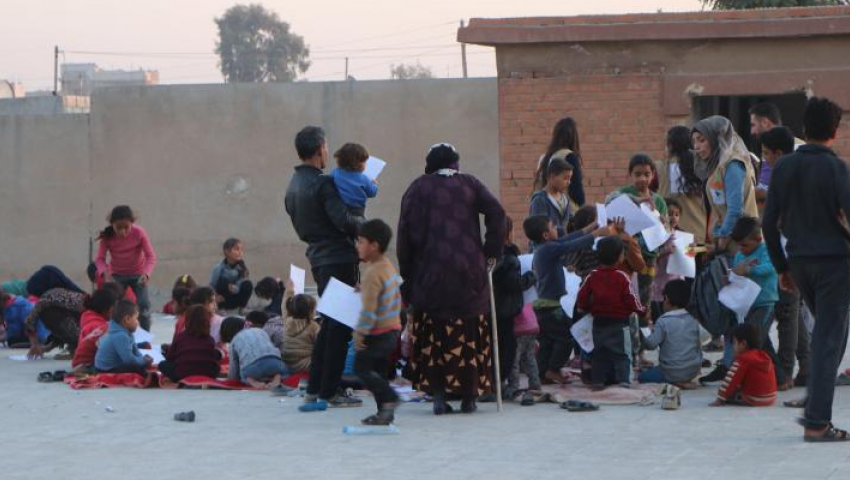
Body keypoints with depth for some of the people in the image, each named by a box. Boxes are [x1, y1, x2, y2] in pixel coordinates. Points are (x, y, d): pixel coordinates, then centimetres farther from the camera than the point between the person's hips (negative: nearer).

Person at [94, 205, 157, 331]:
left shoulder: (139, 233, -25)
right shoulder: (107, 236, -22)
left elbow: (151, 256, -23)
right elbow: (100, 259, -18)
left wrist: (146, 273, -41)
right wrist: (105, 273, -39)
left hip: (138, 274, -1)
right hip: (117, 275, 1)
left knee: (144, 306, -12)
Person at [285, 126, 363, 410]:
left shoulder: (293, 186, 12)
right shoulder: (323, 183, -16)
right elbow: (343, 220, -22)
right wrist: (364, 224, -5)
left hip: (318, 258, 9)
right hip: (339, 258, -9)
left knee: (329, 323, 18)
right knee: (340, 326, -4)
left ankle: (314, 388, 19)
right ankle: (330, 391, -3)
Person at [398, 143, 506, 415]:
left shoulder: (418, 189, 8)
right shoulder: (469, 184, 9)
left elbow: (405, 233, 2)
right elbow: (496, 212, -5)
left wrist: (407, 275, 5)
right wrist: (492, 252, 1)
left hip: (429, 273, 0)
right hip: (468, 272, 0)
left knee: (433, 335, 3)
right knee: (470, 335, 6)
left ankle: (438, 395, -3)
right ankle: (469, 396, 5)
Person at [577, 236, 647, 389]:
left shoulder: (593, 277, -1)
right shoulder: (622, 277, -13)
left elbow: (582, 296, 1)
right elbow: (631, 299, -12)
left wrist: (586, 309, 19)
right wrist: (641, 310, 5)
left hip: (599, 322, 4)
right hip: (619, 323, -4)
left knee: (599, 353, 13)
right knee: (622, 353, 0)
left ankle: (598, 381, 12)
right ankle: (624, 380, -9)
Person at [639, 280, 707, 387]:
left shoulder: (663, 321, -14)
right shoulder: (693, 320, 3)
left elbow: (651, 344, -17)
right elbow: (698, 346, 11)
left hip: (672, 373, -7)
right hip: (693, 370, 7)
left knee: (642, 377, 16)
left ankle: (675, 383, -3)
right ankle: (685, 381, 11)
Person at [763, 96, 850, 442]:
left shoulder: (784, 167, 5)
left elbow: (769, 223, 6)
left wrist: (782, 267, 14)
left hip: (799, 261, 6)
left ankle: (817, 407, 16)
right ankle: (816, 422, -6)